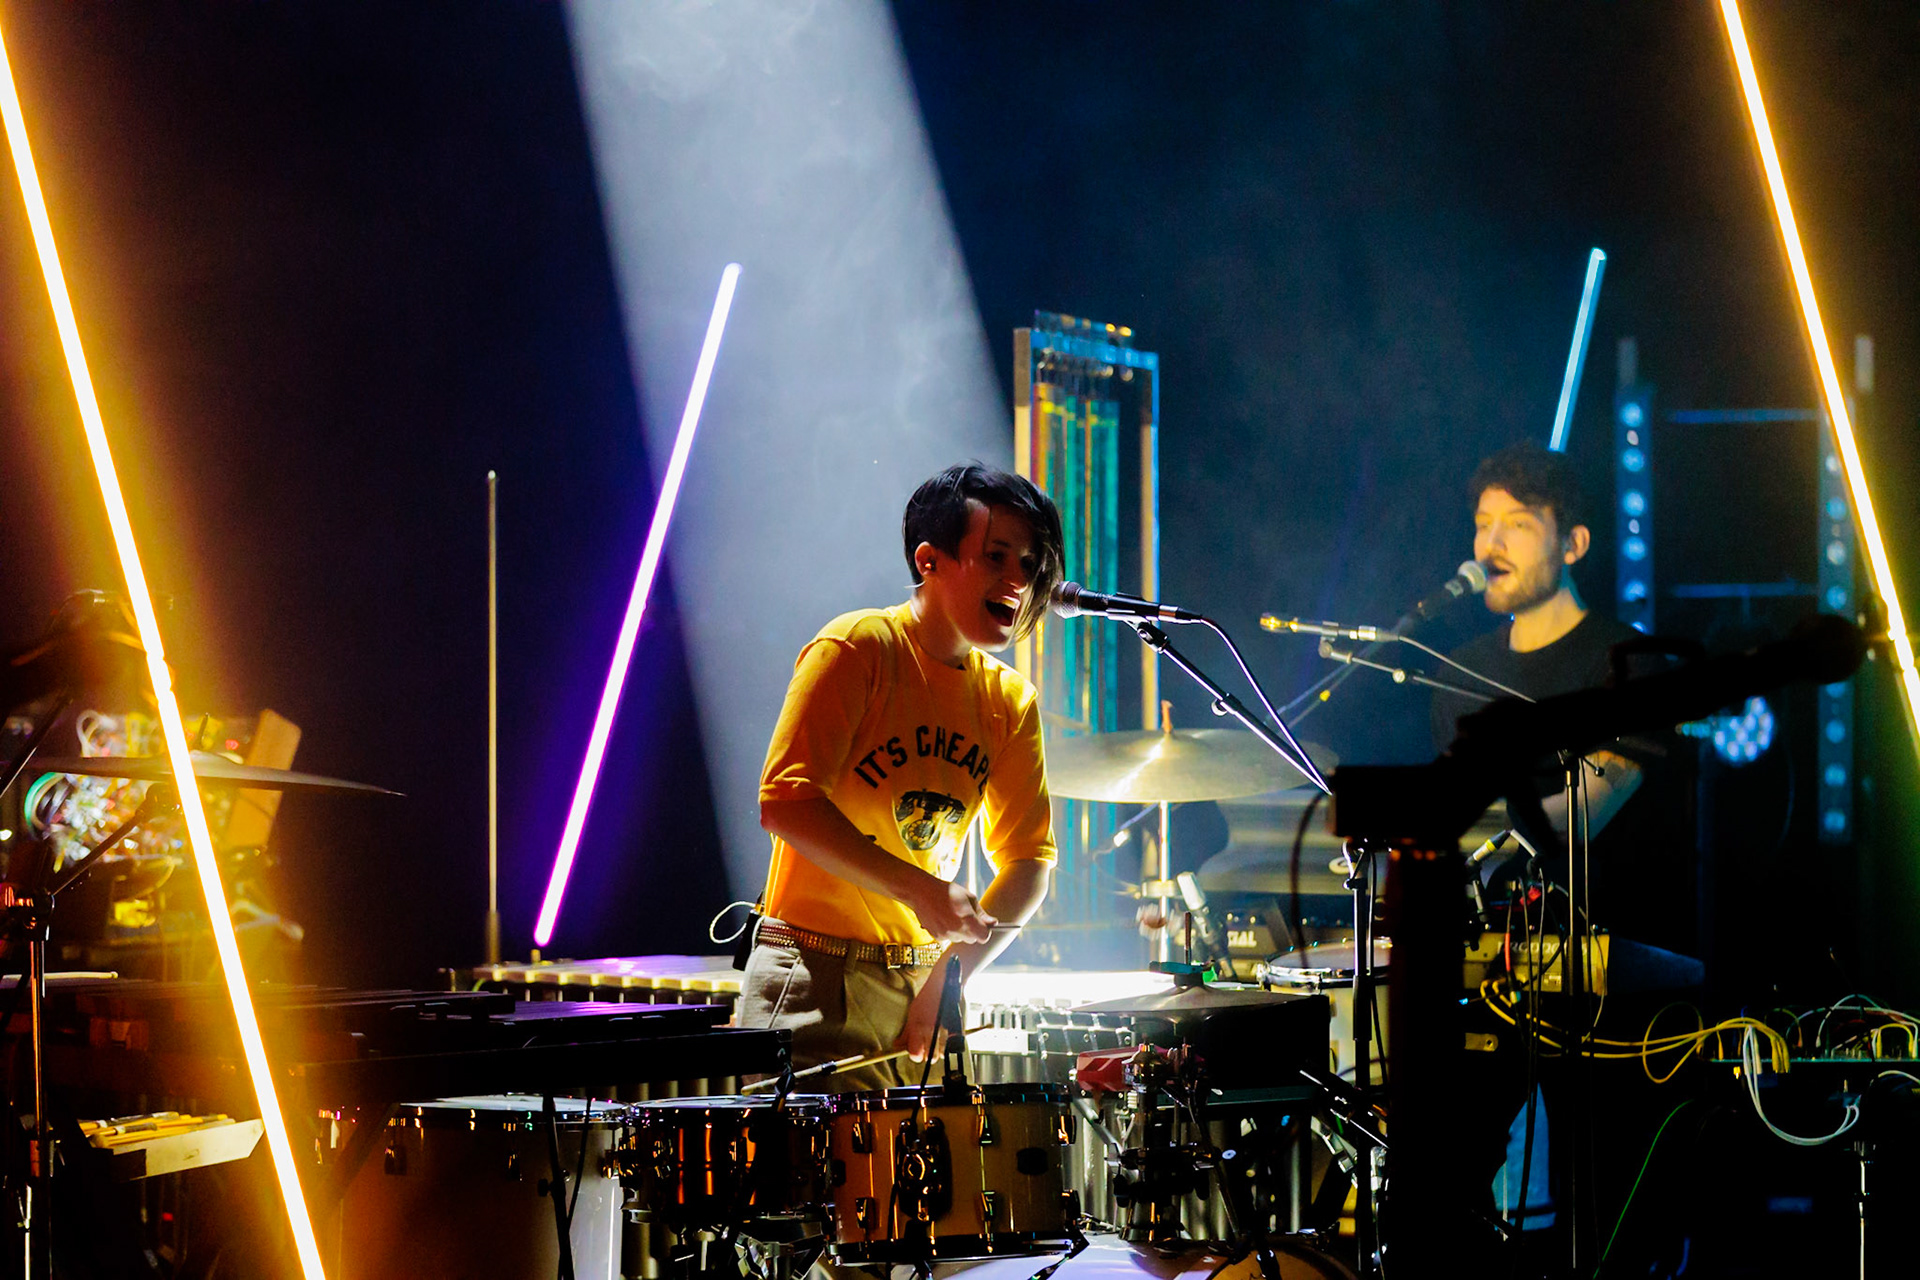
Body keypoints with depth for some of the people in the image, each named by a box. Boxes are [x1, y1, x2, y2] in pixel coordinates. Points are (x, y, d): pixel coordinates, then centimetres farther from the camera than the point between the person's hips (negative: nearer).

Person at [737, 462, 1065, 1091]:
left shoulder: (1010, 702, 9)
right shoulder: (858, 648, -10)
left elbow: (1028, 859, 8)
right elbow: (785, 802, -18)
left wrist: (958, 965, -9)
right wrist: (918, 890, -25)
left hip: (925, 984, 6)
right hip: (818, 983, -6)